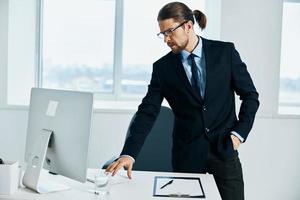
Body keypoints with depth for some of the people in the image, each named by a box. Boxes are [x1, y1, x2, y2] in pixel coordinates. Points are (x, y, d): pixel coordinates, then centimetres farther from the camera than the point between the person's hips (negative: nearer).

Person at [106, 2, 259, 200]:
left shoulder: (225, 51, -4)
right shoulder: (162, 67, -2)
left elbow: (250, 95, 2)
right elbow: (147, 112, -7)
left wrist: (239, 133, -7)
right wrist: (129, 154, -18)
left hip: (224, 147, 0)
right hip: (186, 152, 1)